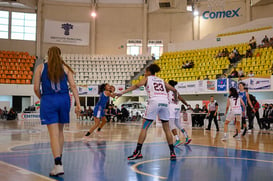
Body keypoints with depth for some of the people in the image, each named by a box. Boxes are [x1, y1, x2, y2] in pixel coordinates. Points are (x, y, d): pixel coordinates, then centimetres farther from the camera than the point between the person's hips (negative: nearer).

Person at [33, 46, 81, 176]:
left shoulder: (41, 68, 6)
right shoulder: (65, 68, 9)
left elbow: (36, 88, 3)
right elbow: (73, 86, 1)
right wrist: (78, 104, 0)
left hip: (48, 101, -2)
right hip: (64, 99, 2)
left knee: (54, 133, -6)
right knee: (60, 131, 17)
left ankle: (58, 165, -14)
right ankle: (59, 160, 28)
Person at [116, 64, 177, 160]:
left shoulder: (147, 78, 15)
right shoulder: (161, 80, 26)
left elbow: (137, 85, -4)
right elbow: (174, 90, 22)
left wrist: (122, 92, -8)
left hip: (154, 102, -4)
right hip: (164, 102, 4)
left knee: (144, 127, 1)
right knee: (167, 129, 12)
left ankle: (138, 152, -4)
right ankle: (172, 153, 10)